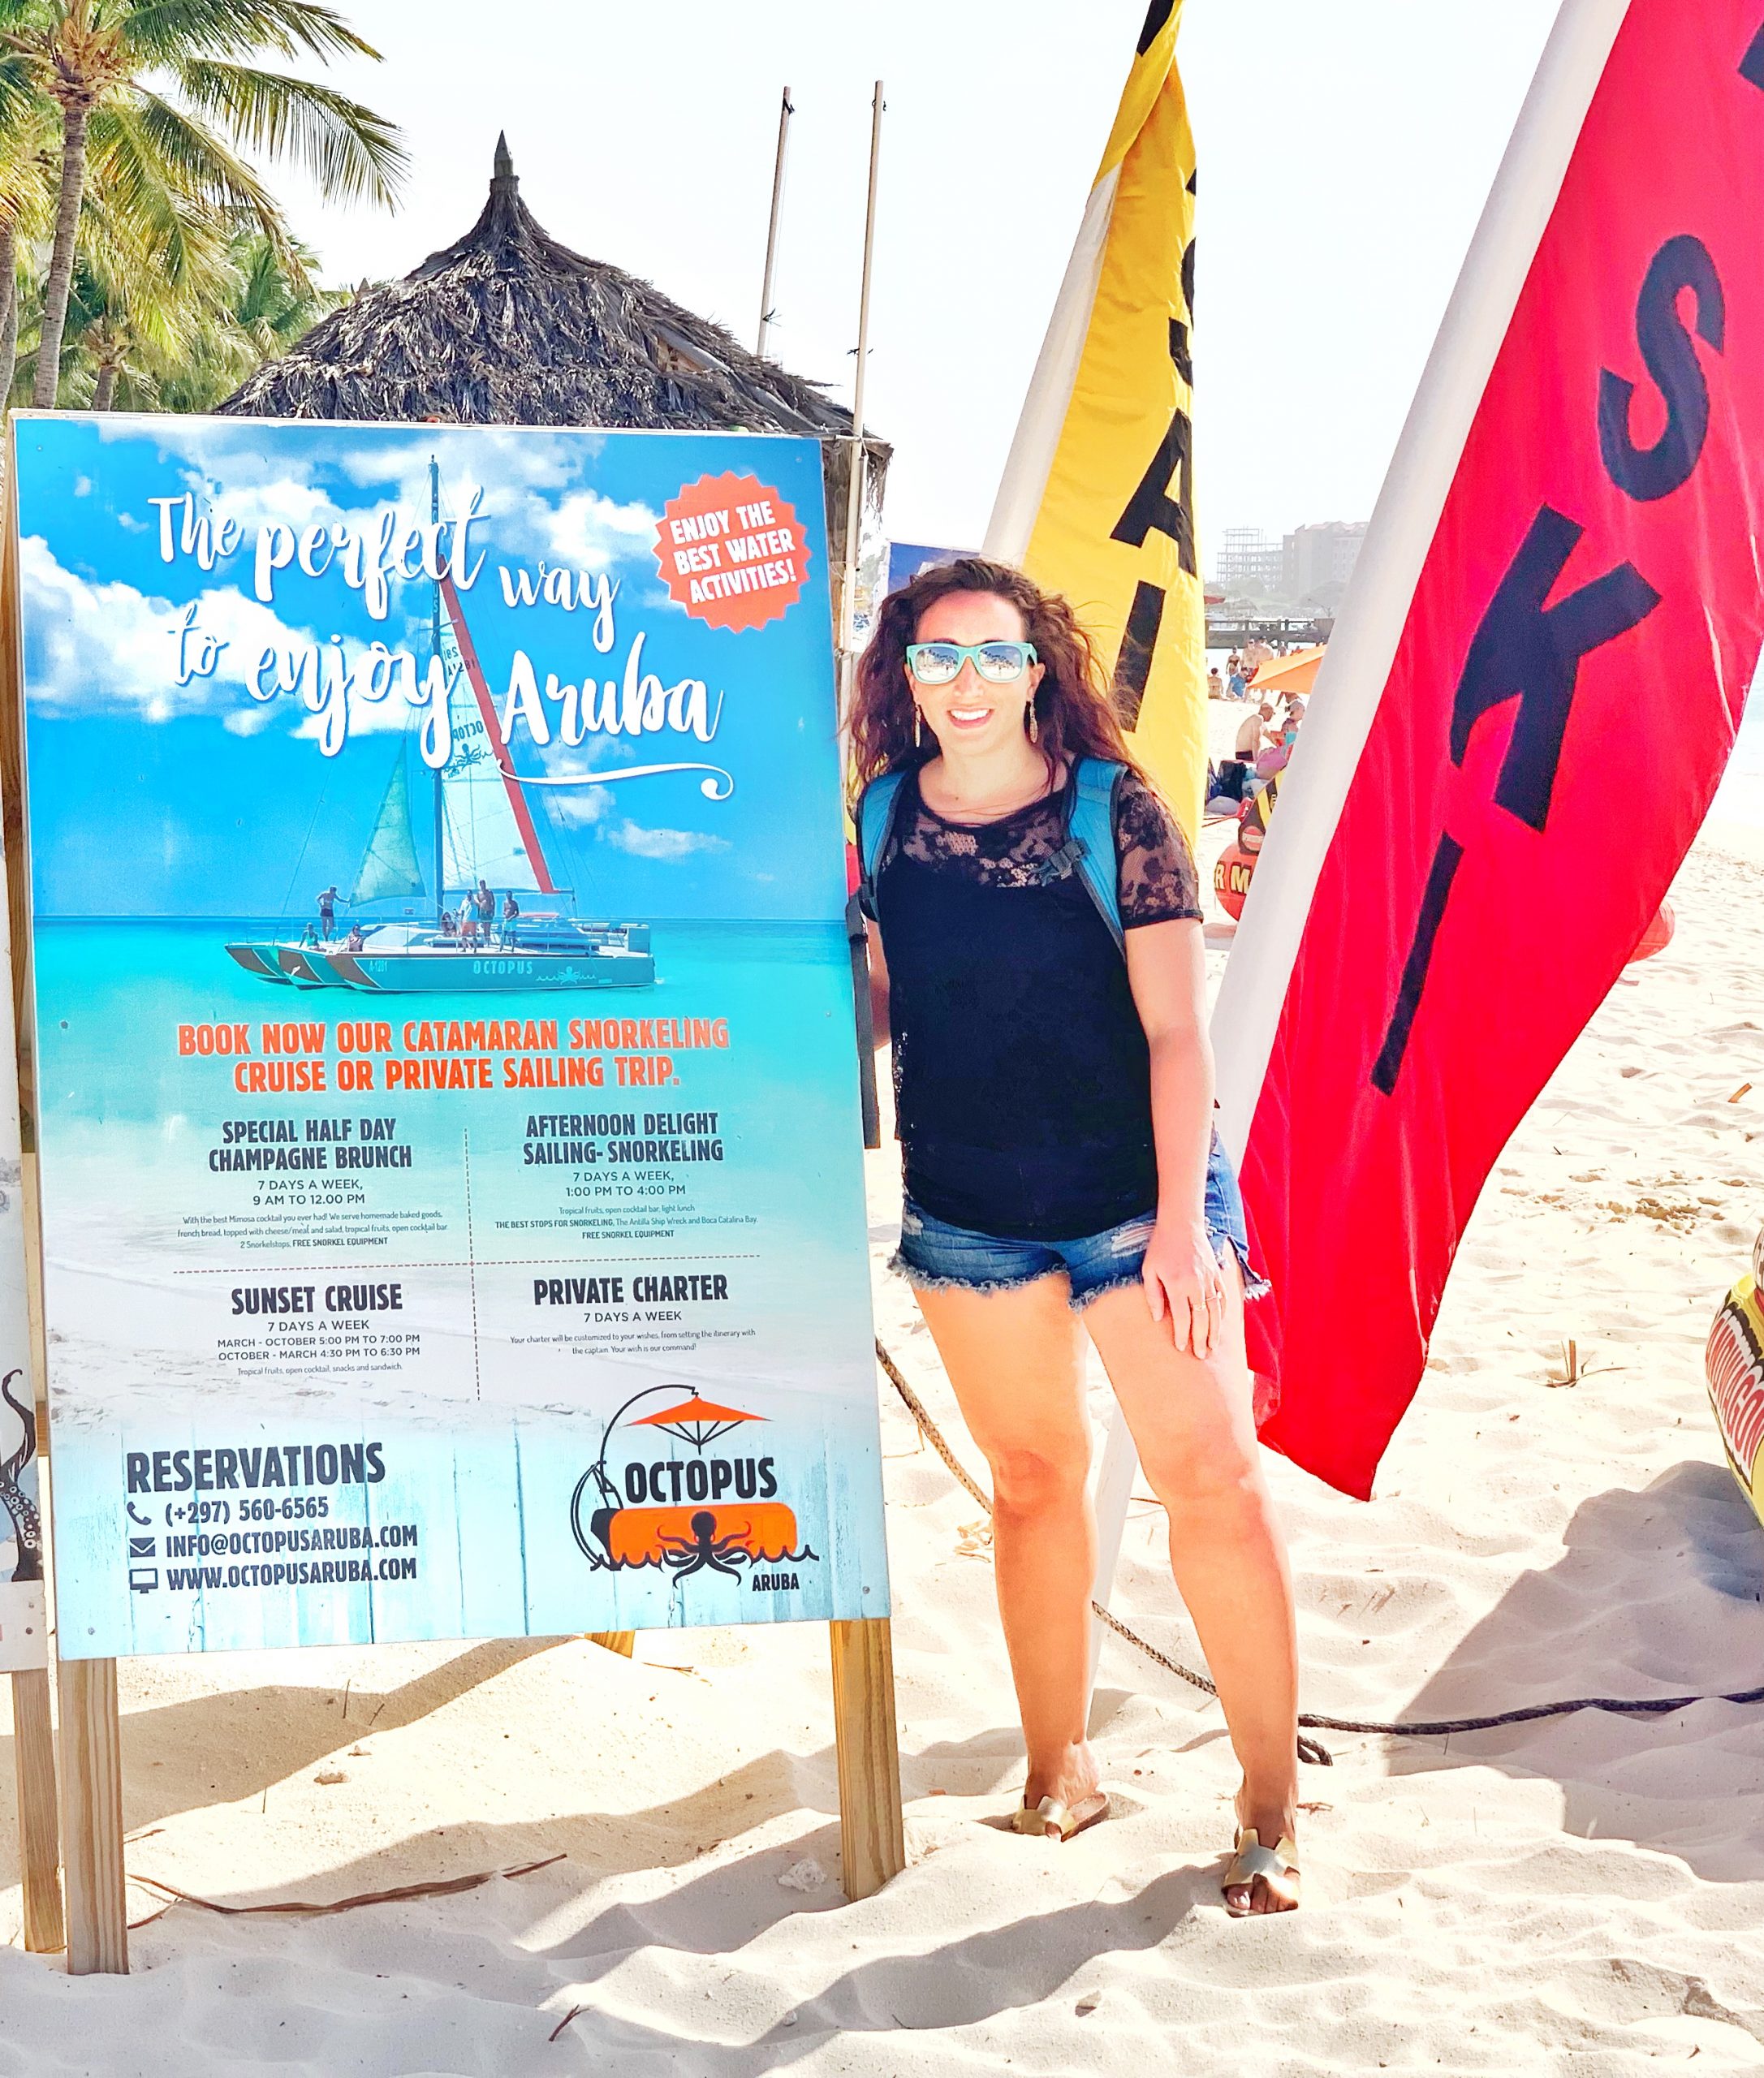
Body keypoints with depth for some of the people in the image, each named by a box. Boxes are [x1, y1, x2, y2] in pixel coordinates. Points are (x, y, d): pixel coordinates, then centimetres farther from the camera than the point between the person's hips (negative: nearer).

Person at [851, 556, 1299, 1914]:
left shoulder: (1115, 811, -9)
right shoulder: (886, 820, 2)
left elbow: (1177, 1027, -11)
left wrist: (1182, 1217, -15)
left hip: (1131, 1195, -3)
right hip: (967, 1207, 4)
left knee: (1210, 1477, -5)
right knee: (1033, 1474, 13)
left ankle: (1273, 1806, 4)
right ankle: (1059, 1770, 27)